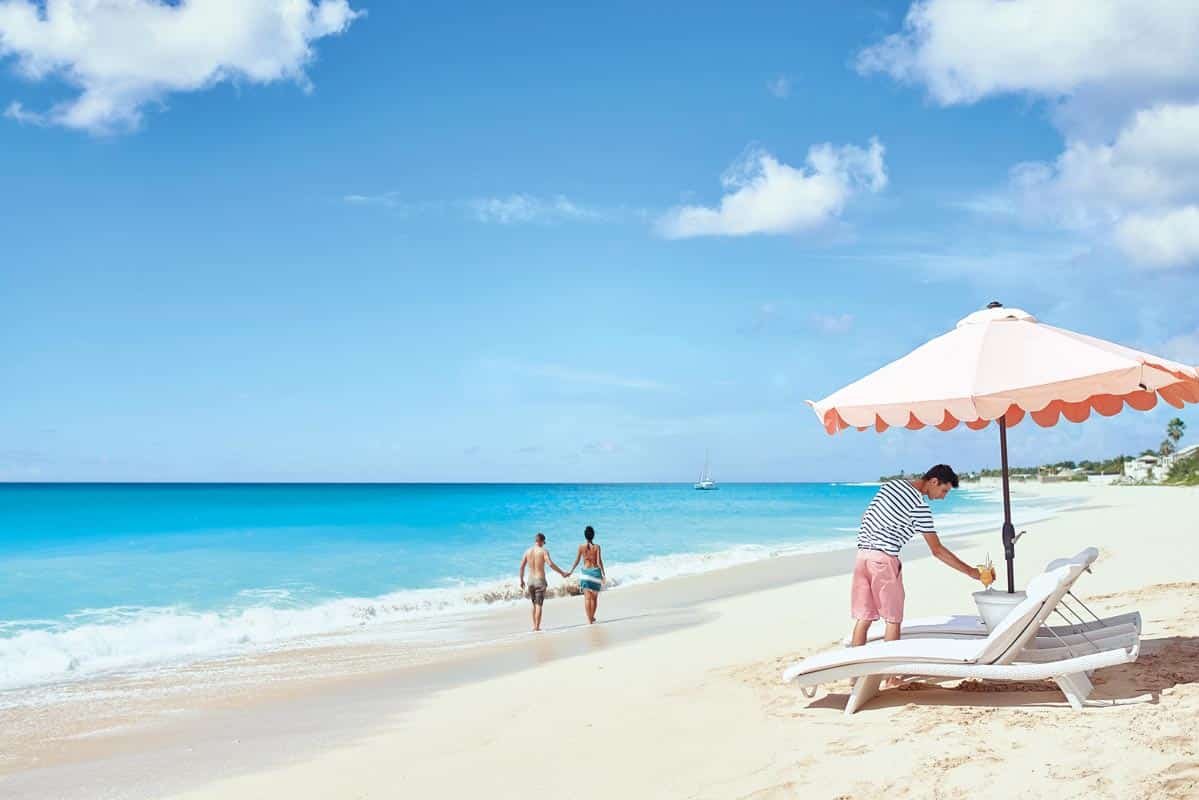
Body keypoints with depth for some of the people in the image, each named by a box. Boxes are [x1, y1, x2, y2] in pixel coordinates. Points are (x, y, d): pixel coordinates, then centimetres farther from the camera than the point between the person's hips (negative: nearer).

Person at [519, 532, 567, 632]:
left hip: (530, 580, 4)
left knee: (534, 604, 18)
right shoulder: (543, 551, -7)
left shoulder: (528, 551, 6)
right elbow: (550, 564, -19)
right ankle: (537, 627, -5)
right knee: (539, 605, -2)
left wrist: (521, 581, 17)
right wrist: (562, 573, -13)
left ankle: (534, 625, 18)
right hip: (540, 580, -4)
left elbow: (522, 567, 7)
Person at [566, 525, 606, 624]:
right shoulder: (596, 547, -7)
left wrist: (570, 571, 17)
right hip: (595, 571, -1)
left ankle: (589, 619, -5)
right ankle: (592, 617, 23)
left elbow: (577, 561, 3)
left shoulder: (581, 547, -2)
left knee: (587, 597, 1)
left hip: (585, 571, 1)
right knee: (594, 597, 13)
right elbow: (599, 562, -10)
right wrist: (603, 574, -5)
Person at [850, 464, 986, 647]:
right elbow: (937, 550, -8)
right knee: (893, 619, 4)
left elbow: (866, 517, 18)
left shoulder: (891, 484, 13)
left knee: (863, 617, 7)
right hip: (884, 558, -7)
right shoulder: (919, 506, -9)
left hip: (862, 552, 7)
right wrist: (971, 572, -3)